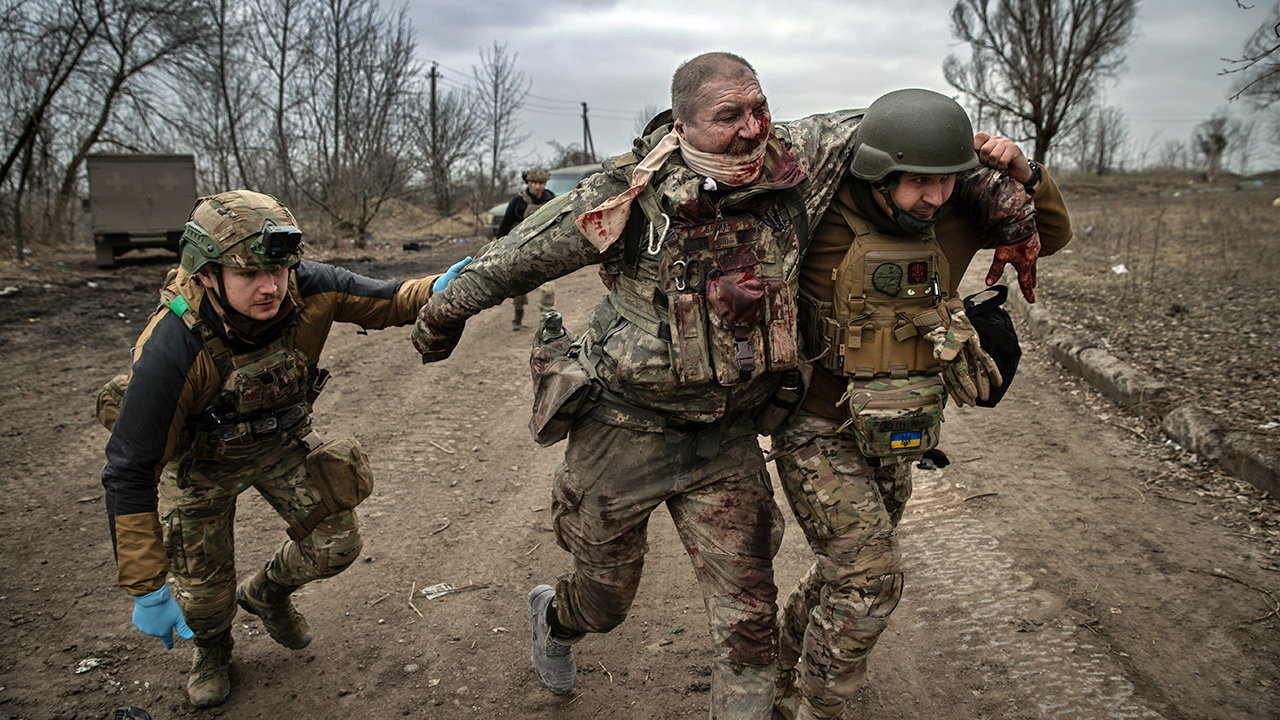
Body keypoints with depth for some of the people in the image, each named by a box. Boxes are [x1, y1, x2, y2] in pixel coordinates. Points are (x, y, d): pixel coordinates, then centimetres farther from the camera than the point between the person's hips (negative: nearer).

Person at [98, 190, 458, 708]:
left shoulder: (306, 290, -31)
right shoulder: (173, 348, -39)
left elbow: (385, 300, -16)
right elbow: (129, 471, -33)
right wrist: (146, 591, -29)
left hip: (281, 440, 3)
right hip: (202, 460, -3)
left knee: (335, 545, 3)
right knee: (205, 588, 8)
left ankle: (266, 594, 38)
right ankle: (211, 650, 46)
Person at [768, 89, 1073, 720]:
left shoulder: (952, 218, -4)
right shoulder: (822, 222, -21)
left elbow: (1052, 235, 6)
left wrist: (1022, 172, -10)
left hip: (892, 439, 7)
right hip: (819, 434, -6)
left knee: (851, 572, 20)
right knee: (870, 579, -13)